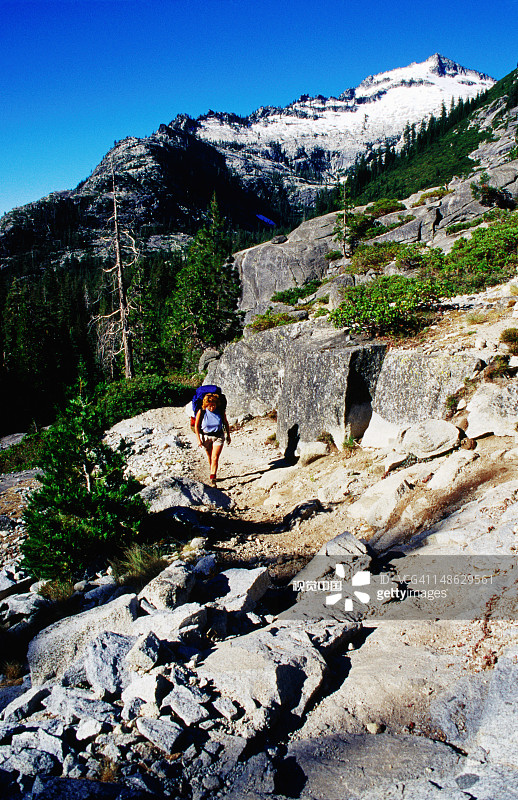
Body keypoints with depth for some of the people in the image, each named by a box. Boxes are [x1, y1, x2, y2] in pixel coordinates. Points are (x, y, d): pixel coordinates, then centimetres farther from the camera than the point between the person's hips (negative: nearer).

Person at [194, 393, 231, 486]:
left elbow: (226, 423, 6)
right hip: (206, 437, 1)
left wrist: (228, 436, 12)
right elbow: (196, 426, -4)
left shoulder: (221, 412, -11)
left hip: (218, 437, -1)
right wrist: (199, 440, -8)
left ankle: (213, 479, -11)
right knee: (210, 458, 15)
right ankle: (212, 473, 36)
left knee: (215, 458, -11)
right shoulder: (201, 412, -14)